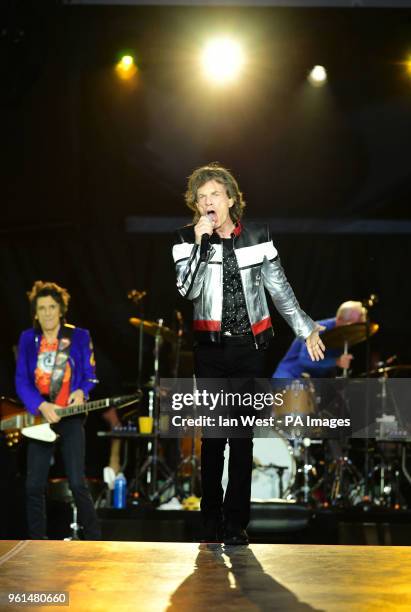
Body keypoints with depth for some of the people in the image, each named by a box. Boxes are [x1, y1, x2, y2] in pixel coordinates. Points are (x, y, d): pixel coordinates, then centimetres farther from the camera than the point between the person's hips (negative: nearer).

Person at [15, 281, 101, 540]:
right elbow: (21, 380, -1)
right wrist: (41, 406, -16)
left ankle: (94, 540, 1)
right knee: (34, 486, 2)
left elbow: (90, 375, 6)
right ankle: (37, 541, 14)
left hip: (71, 416, -2)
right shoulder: (28, 339, 3)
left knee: (77, 483, -10)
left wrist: (81, 392, -16)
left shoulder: (79, 337, 0)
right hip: (40, 417, 2)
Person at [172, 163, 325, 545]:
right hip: (210, 348, -1)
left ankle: (236, 521, 8)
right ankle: (211, 517, 13)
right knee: (213, 434, 2)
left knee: (243, 435, 2)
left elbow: (279, 288, 10)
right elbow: (188, 290, -13)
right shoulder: (188, 239, 0)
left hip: (250, 346, 1)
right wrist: (200, 241, -18)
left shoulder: (257, 236, 3)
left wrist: (306, 328, 12)